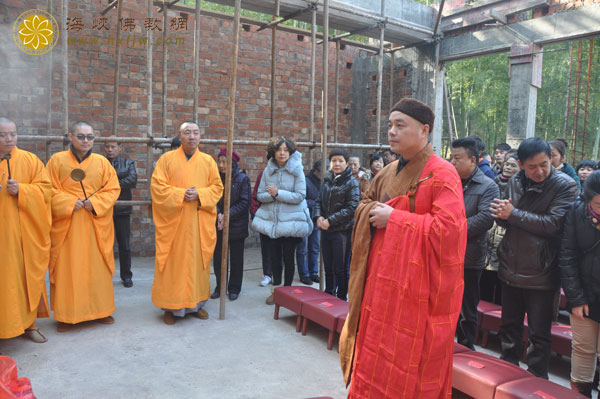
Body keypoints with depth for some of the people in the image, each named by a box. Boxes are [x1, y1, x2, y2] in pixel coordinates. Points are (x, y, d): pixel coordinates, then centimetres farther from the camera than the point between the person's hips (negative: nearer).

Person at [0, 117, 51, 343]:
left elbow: (45, 189, 2)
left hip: (24, 232, 0)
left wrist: (21, 190, -15)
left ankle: (29, 323, 17)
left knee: (26, 275, 5)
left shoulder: (30, 160, 5)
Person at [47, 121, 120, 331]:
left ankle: (100, 309, 18)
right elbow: (50, 190, 0)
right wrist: (69, 203, -15)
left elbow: (113, 189, 3)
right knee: (67, 269, 1)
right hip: (66, 225, -1)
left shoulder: (102, 162, 8)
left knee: (97, 267, 5)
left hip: (96, 225, 1)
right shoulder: (57, 160, 4)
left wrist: (95, 202, -12)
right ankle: (66, 315, 12)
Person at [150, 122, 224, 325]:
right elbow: (157, 186, -4)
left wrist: (199, 194, -12)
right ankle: (170, 306, 12)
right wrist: (180, 194, -16)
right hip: (173, 221, -2)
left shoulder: (208, 161, 9)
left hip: (200, 223, 2)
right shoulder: (167, 159, 3)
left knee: (198, 260, 6)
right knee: (173, 262, 1)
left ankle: (197, 303, 20)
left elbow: (217, 187, 6)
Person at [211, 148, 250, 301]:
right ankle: (220, 287, 22)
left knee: (236, 258, 8)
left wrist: (227, 215, -17)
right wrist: (218, 214, -16)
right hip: (219, 225, 3)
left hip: (236, 225, -3)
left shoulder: (243, 179, -8)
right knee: (218, 257, 8)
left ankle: (234, 289, 21)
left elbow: (245, 202, -11)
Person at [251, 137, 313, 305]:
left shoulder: (297, 170, -6)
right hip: (271, 220, 4)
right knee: (274, 257, 11)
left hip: (290, 221, -3)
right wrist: (271, 195, -18)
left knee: (288, 257, 4)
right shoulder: (268, 170, 5)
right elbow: (260, 195, 3)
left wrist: (278, 193, -19)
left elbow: (300, 196, -13)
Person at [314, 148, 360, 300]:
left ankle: (342, 299, 18)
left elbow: (352, 207, -14)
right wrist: (318, 216, -6)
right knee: (328, 267, 15)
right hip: (326, 230, 5)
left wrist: (330, 221, -16)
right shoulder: (327, 180, 11)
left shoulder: (352, 182, -7)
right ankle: (329, 295, 31)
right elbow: (319, 201, 15)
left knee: (340, 269, 3)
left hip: (342, 231, -5)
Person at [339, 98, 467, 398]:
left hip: (415, 284, -7)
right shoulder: (389, 172, 11)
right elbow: (363, 207, 22)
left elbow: (448, 227, -23)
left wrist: (393, 219, -18)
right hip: (382, 278, 7)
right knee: (376, 354, 15)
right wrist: (373, 210, -3)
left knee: (406, 366, 3)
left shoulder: (441, 174, -12)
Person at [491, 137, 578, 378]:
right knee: (509, 326, 19)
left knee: (539, 334, 8)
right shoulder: (514, 182, 4)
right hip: (511, 268, 5)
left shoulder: (565, 185, -11)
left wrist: (513, 214, -18)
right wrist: (502, 215, -14)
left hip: (541, 273, -5)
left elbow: (553, 224, -22)